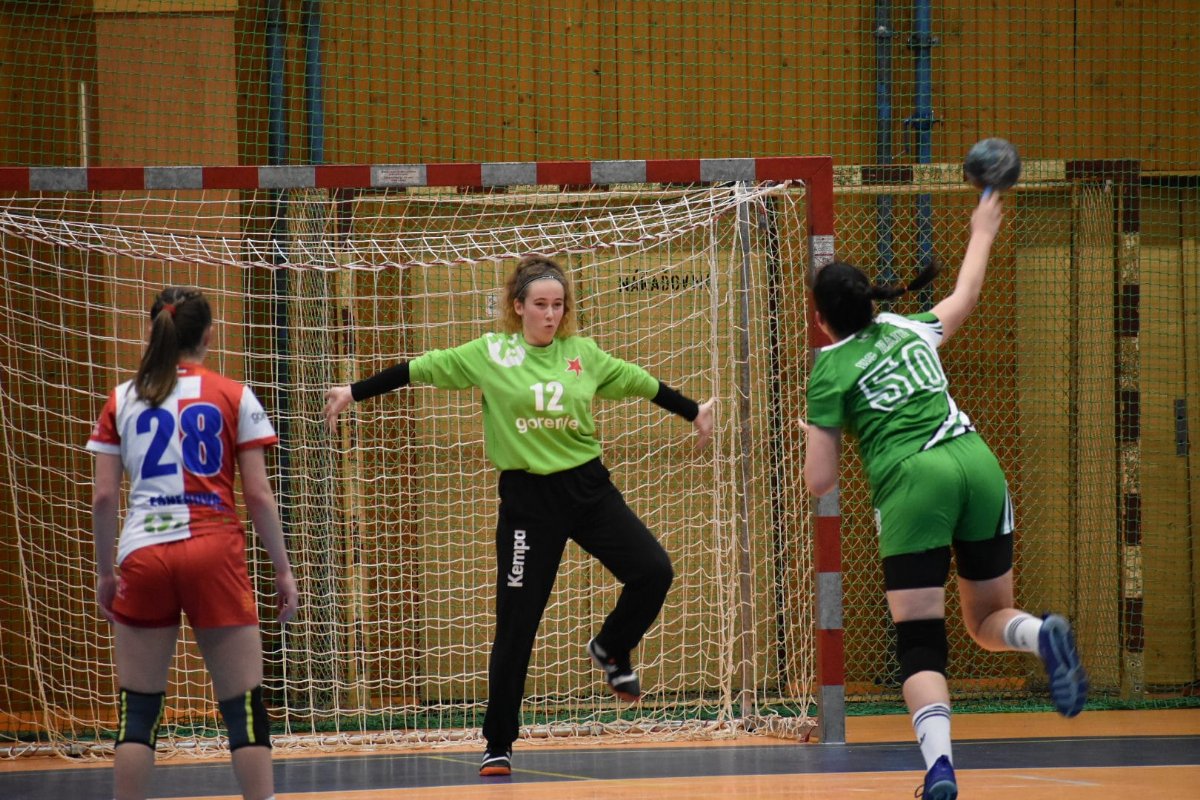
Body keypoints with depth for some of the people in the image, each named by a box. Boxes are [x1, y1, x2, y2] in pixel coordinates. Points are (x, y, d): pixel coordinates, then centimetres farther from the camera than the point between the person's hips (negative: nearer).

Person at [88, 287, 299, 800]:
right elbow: (258, 496, 0)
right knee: (244, 708, 1)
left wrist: (104, 573, 14)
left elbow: (104, 497, 5)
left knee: (138, 712, 7)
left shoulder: (122, 401, 8)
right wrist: (283, 569, 7)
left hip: (143, 557, 2)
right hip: (214, 555, -2)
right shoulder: (233, 397, 3)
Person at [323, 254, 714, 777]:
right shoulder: (490, 354, -3)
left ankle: (611, 650, 18)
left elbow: (639, 382, 17)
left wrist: (694, 411, 24)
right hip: (528, 498, -3)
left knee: (653, 571, -13)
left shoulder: (584, 355, 5)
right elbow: (420, 369, 1)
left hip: (588, 488, 3)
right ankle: (498, 745, 8)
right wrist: (355, 393, 0)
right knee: (516, 622, -2)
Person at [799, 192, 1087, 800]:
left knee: (919, 645, -4)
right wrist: (982, 233, 57)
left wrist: (814, 435, 24)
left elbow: (819, 482, 3)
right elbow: (965, 296, 42)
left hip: (912, 483, -4)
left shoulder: (831, 368, 5)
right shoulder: (909, 330, 19)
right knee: (989, 622, 18)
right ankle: (1045, 636, -19)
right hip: (978, 465, 4)